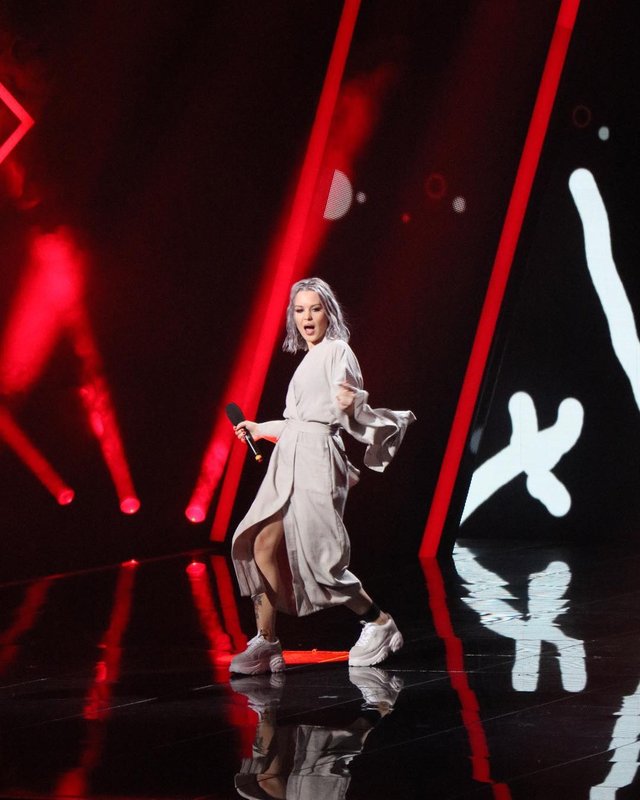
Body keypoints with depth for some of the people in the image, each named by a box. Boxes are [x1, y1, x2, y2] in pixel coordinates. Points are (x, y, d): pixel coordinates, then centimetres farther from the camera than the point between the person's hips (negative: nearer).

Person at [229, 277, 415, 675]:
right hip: (291, 461, 9)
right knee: (263, 545, -2)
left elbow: (349, 415, -13)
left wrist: (351, 404, -35)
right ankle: (266, 642, 2)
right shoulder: (309, 359, 21)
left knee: (317, 553, -9)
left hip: (315, 462, -9)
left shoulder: (337, 352, -5)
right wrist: (262, 430, 36)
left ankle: (379, 624, 8)